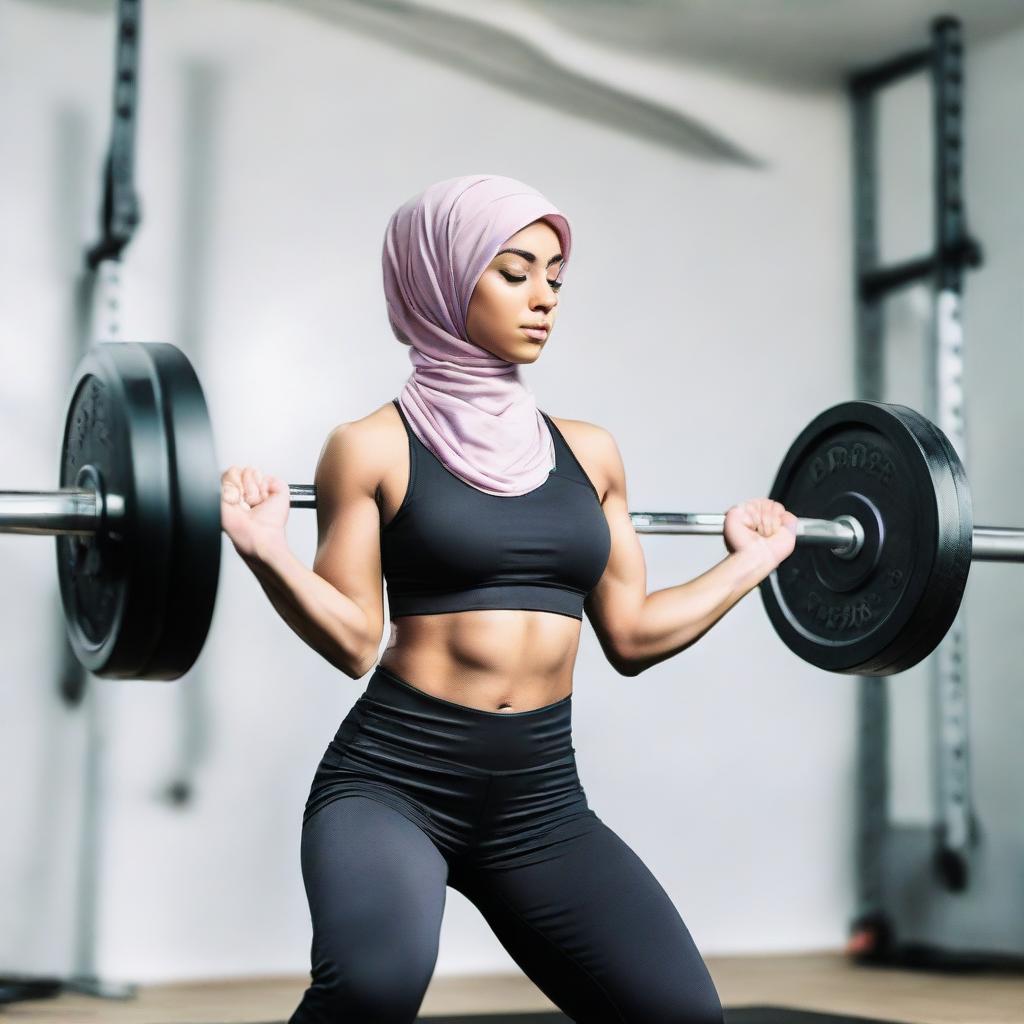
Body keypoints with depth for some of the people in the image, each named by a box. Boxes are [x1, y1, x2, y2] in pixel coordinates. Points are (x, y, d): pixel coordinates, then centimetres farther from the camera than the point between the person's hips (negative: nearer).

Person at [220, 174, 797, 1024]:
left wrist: (748, 563, 18)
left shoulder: (588, 452, 12)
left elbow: (631, 636, 15)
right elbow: (356, 639, -7)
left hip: (539, 795, 5)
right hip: (392, 779, -5)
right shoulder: (376, 448, -2)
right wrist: (269, 554, -21)